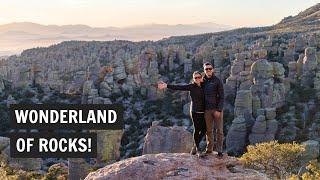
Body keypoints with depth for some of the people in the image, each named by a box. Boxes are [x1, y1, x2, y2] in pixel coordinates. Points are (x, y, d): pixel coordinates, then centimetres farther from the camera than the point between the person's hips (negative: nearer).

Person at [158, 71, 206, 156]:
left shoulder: (203, 86, 11)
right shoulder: (191, 86, -3)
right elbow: (179, 87, -12)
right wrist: (167, 86, -21)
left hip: (203, 111, 5)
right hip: (195, 111, -5)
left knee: (204, 129, 6)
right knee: (197, 129, -4)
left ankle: (194, 147, 24)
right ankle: (197, 148, 12)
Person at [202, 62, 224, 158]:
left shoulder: (217, 81, -3)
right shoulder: (203, 81, 8)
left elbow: (221, 96, -6)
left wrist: (219, 110, -14)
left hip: (217, 109, -4)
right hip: (207, 109, 4)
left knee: (219, 130, -1)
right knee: (209, 130, 9)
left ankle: (219, 150, 3)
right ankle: (209, 148, 17)